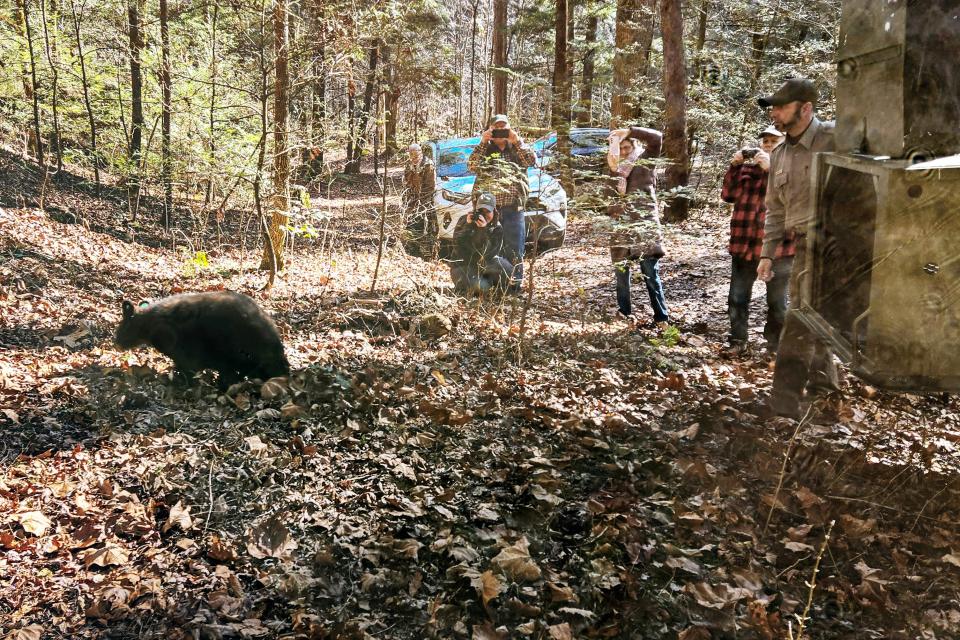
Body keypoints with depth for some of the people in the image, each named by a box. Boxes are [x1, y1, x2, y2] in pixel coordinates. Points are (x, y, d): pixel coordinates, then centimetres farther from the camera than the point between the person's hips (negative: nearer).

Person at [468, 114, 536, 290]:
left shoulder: (517, 148, 19)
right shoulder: (484, 150, 19)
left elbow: (531, 160, 1)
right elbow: (472, 165, 1)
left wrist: (517, 141, -2)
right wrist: (482, 142, -3)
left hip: (513, 205, 0)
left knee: (514, 247, -1)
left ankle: (515, 282, 3)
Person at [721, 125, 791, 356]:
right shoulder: (748, 165, 12)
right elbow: (728, 195, 8)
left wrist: (771, 168, -24)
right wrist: (734, 166, -4)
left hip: (777, 247, -3)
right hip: (744, 244, 4)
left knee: (777, 302, 8)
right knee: (737, 299, 8)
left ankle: (775, 345, 22)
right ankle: (738, 340, 22)